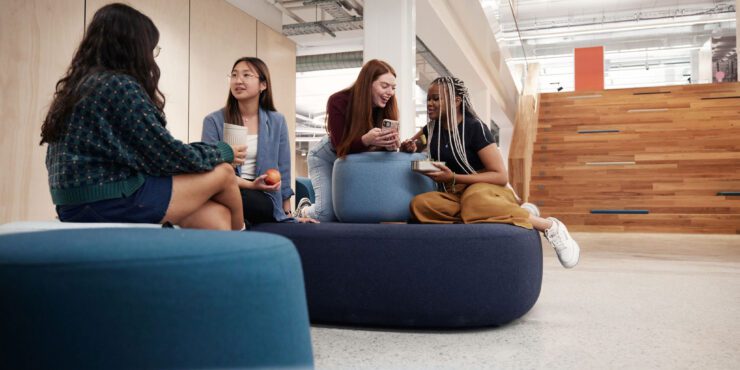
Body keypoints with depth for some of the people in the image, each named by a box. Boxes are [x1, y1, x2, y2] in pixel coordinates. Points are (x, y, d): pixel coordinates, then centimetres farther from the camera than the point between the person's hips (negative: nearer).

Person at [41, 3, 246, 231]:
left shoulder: (76, 84, 14)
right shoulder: (120, 85, -14)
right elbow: (169, 156, -12)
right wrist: (224, 152, 4)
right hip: (111, 203, -9)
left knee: (216, 216, 7)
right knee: (222, 172, 4)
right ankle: (240, 235, 30)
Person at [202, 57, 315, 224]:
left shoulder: (277, 121, 9)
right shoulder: (214, 121, 2)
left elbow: (282, 172, 12)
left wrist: (287, 214, 14)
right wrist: (249, 185, -19)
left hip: (263, 199, 2)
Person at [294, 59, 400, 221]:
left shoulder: (387, 106, -19)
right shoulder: (338, 102, -30)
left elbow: (383, 147, -17)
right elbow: (341, 146, -32)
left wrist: (390, 144, -42)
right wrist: (366, 140, -52)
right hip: (326, 157, -4)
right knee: (327, 214, -16)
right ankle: (303, 210, 22)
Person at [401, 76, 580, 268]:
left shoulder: (475, 127, -10)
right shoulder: (431, 128, 8)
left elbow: (501, 176, -14)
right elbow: (410, 146, 29)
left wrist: (453, 177, -21)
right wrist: (410, 147, 3)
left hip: (486, 188, -6)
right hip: (455, 194, 6)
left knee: (475, 200, -46)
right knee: (420, 204, -32)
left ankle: (549, 225, -24)